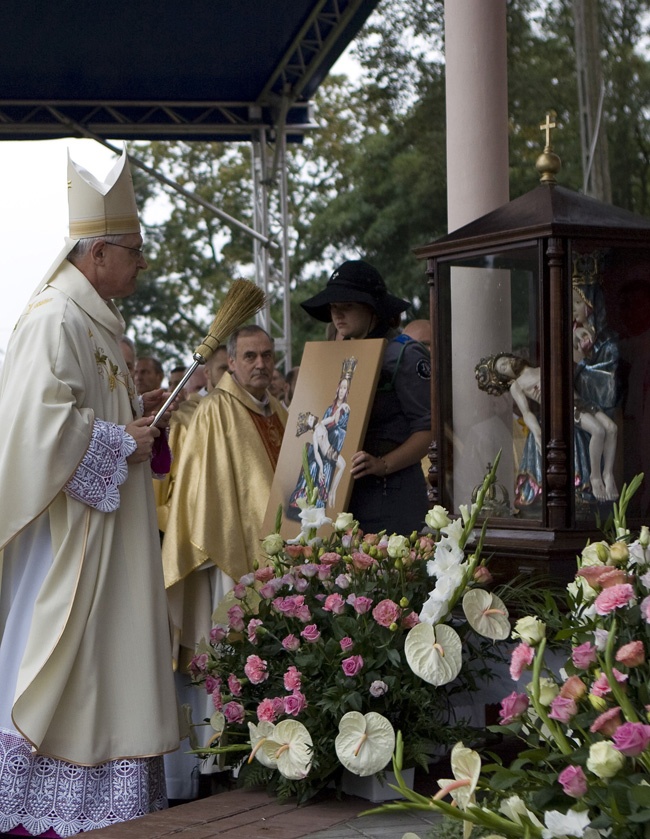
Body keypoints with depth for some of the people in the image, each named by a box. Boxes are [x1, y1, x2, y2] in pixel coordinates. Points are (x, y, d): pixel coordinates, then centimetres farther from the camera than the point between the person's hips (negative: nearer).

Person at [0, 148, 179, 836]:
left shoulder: (91, 321, 17)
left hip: (101, 536, 11)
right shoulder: (56, 322, -16)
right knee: (59, 654, -6)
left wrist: (137, 411, 11)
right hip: (67, 529, -11)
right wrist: (122, 441, -15)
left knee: (98, 662, 11)